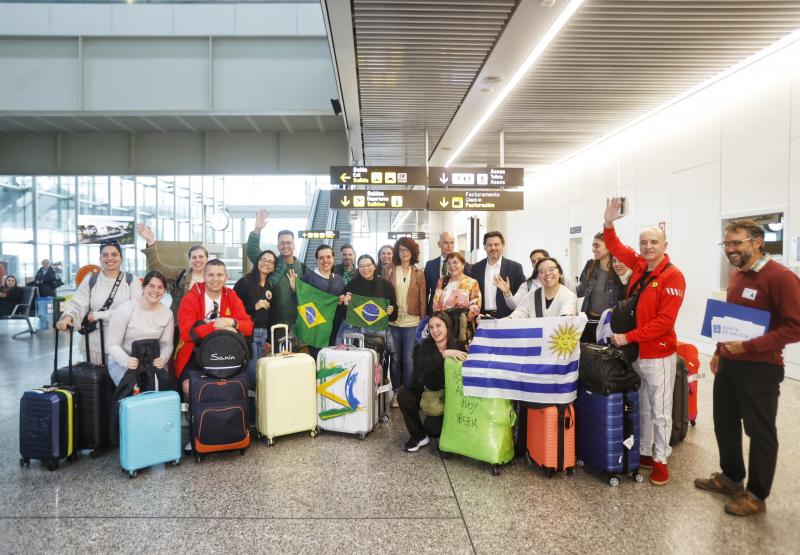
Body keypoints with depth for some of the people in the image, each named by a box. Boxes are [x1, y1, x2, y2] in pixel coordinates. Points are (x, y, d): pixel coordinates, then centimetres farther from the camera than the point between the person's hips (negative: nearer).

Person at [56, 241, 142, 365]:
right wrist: (68, 317, -22)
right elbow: (77, 303, 1)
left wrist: (99, 315, -13)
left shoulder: (132, 281, 1)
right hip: (95, 342, 2)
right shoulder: (90, 280, 11)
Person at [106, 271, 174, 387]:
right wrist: (126, 361, -29)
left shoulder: (167, 313, -2)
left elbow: (167, 344, -2)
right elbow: (113, 344, -11)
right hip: (121, 362, -3)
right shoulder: (125, 309, -13)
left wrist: (163, 359, -24)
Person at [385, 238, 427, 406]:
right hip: (393, 321, 1)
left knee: (408, 359, 2)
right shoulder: (391, 271, 5)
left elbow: (423, 299, 3)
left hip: (411, 322, -1)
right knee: (395, 358, 7)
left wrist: (423, 321, 0)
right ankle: (396, 392, 19)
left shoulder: (419, 273, 4)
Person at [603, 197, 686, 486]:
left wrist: (628, 337, -20)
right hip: (635, 351, 6)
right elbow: (614, 246, 14)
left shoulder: (673, 277, -15)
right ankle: (644, 453, 30)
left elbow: (664, 321, -20)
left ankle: (660, 460, 20)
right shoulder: (639, 266, 3)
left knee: (660, 411, 6)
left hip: (659, 355, -6)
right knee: (642, 408, 17)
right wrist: (609, 223, -4)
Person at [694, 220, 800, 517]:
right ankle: (731, 477, 38)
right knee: (724, 424, 19)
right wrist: (719, 352, 17)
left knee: (760, 433, 7)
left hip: (760, 369, -8)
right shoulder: (737, 275, 9)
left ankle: (756, 495, 23)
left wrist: (747, 346, -25)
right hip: (728, 365, 8)